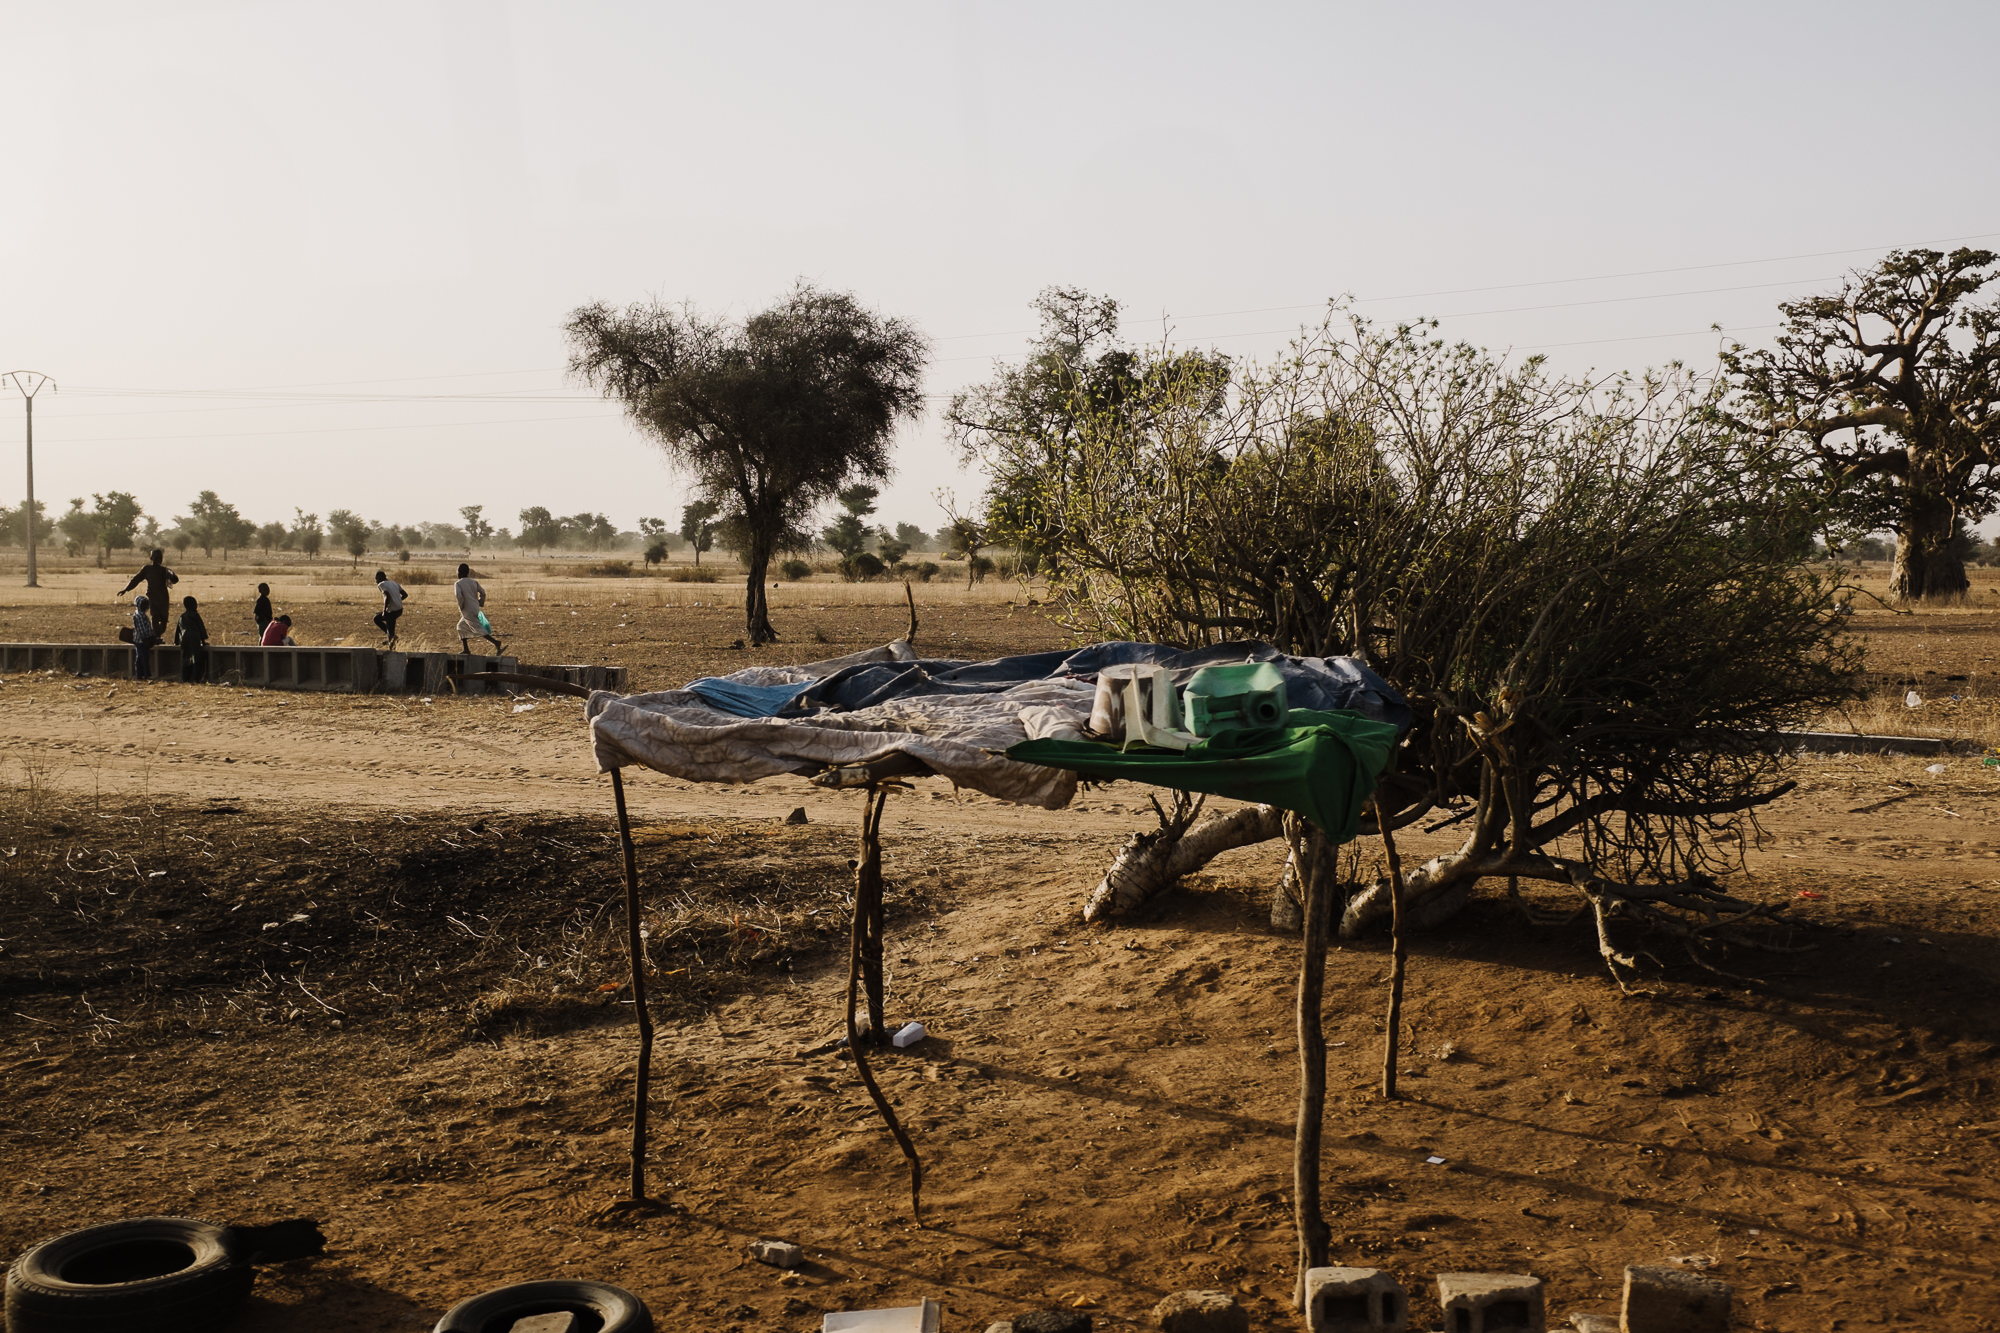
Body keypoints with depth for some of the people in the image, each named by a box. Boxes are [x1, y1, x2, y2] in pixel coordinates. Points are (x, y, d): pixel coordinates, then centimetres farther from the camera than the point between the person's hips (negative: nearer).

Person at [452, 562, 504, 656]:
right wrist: (480, 603, 17)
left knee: (477, 629, -10)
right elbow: (483, 592, 7)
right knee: (461, 627, 22)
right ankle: (465, 649, 20)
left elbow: (459, 596, -23)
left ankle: (495, 642, -23)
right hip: (475, 608, 8)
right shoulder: (474, 582, 10)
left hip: (468, 610, -8)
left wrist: (461, 607, -9)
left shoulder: (458, 584, -8)